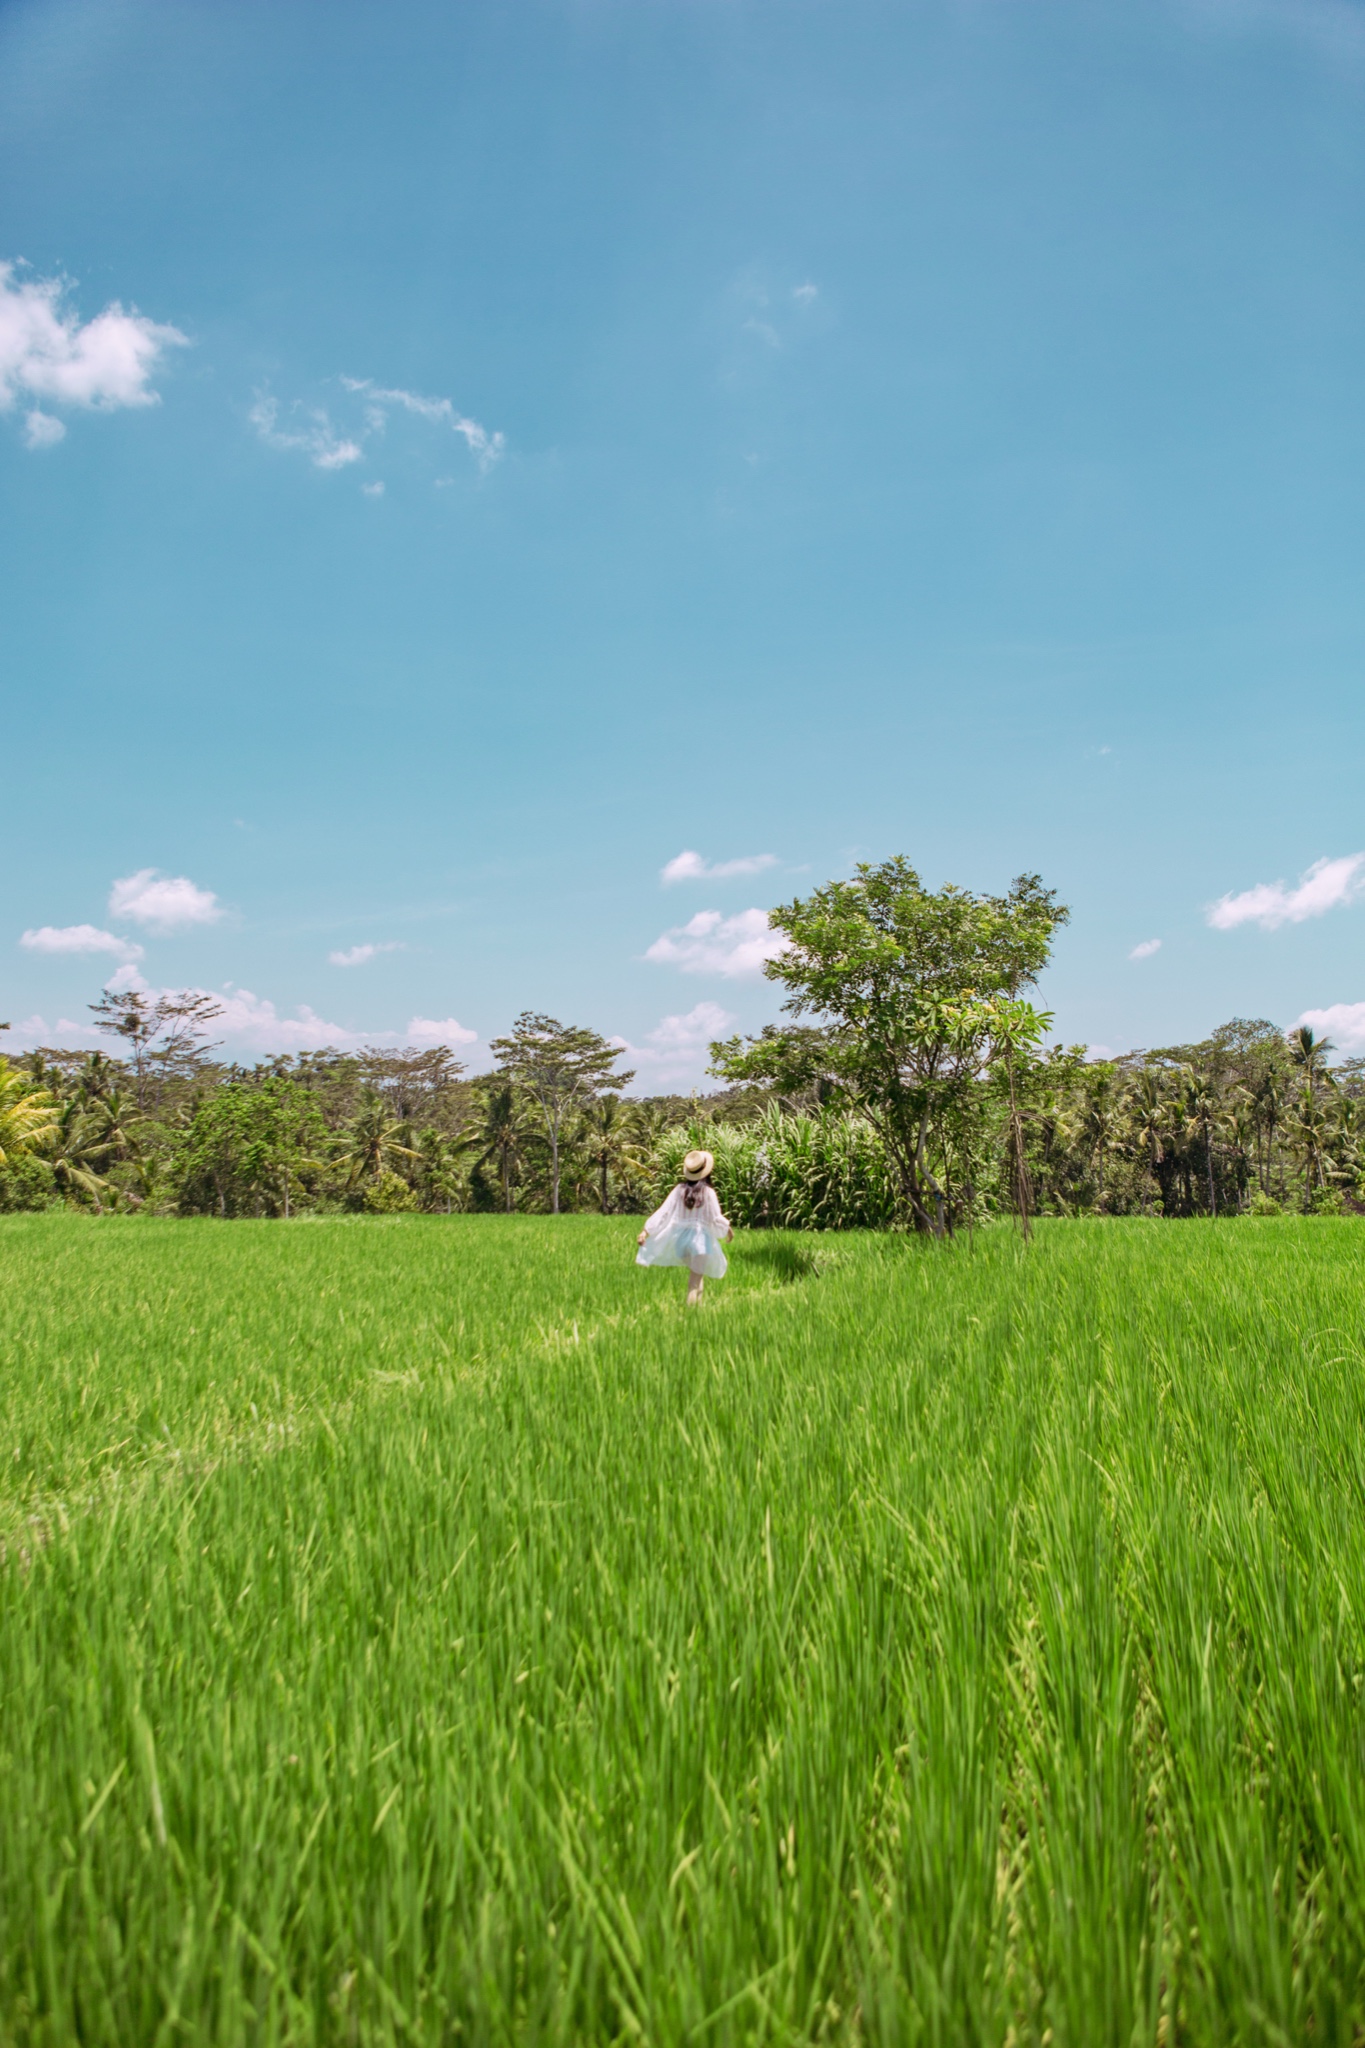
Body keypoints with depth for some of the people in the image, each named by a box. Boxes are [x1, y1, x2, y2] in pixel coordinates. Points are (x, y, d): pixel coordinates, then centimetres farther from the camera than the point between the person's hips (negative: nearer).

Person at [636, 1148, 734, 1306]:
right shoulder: (708, 1192, -12)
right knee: (696, 1281, 0)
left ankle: (693, 1306, 23)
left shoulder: (680, 1189, -2)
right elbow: (716, 1219, -8)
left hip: (681, 1237, 4)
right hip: (701, 1236, -4)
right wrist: (728, 1230, 12)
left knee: (696, 1276, 23)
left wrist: (646, 1231, 1)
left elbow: (664, 1212, -3)